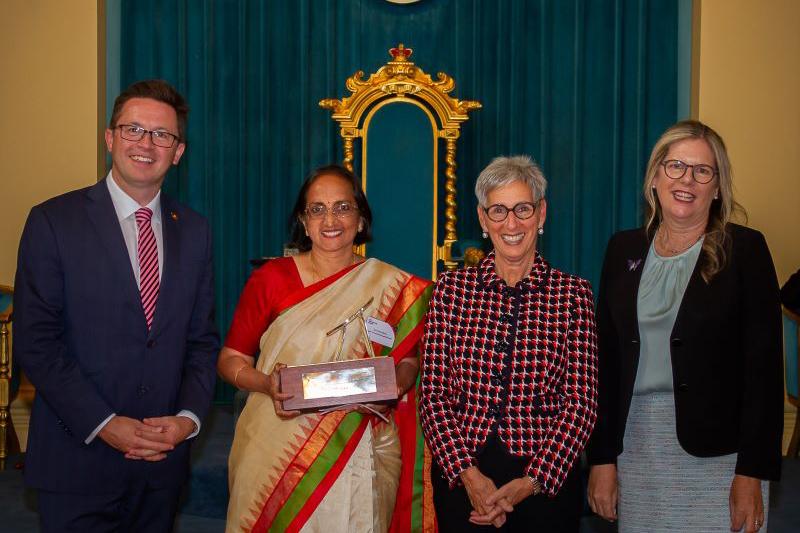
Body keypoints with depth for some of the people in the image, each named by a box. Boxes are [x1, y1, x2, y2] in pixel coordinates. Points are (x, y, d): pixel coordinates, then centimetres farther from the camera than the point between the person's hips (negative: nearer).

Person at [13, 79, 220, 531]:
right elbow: (35, 341, -10)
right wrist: (103, 425, -15)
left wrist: (189, 417, -7)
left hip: (165, 457, 3)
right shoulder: (53, 222, -5)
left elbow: (203, 338, 8)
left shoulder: (194, 231, 6)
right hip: (79, 457, -3)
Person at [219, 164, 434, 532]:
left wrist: (393, 386, -13)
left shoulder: (392, 287, 2)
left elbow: (407, 359, 9)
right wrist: (267, 385, -17)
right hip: (275, 453, 0)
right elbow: (230, 358, 2)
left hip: (358, 456, 1)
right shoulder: (271, 279, 0)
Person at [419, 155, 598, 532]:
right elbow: (433, 395, -2)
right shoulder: (451, 288, 1)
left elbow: (580, 402, -5)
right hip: (459, 476, 1)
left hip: (546, 481, 0)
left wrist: (531, 482, -13)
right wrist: (468, 473, -13)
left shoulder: (573, 292, -1)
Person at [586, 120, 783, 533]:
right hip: (634, 445, 3)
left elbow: (763, 366, -7)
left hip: (717, 452, -3)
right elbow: (605, 356, 6)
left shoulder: (744, 249, -4)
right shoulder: (624, 249, 7)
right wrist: (601, 458, 3)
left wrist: (752, 473, -12)